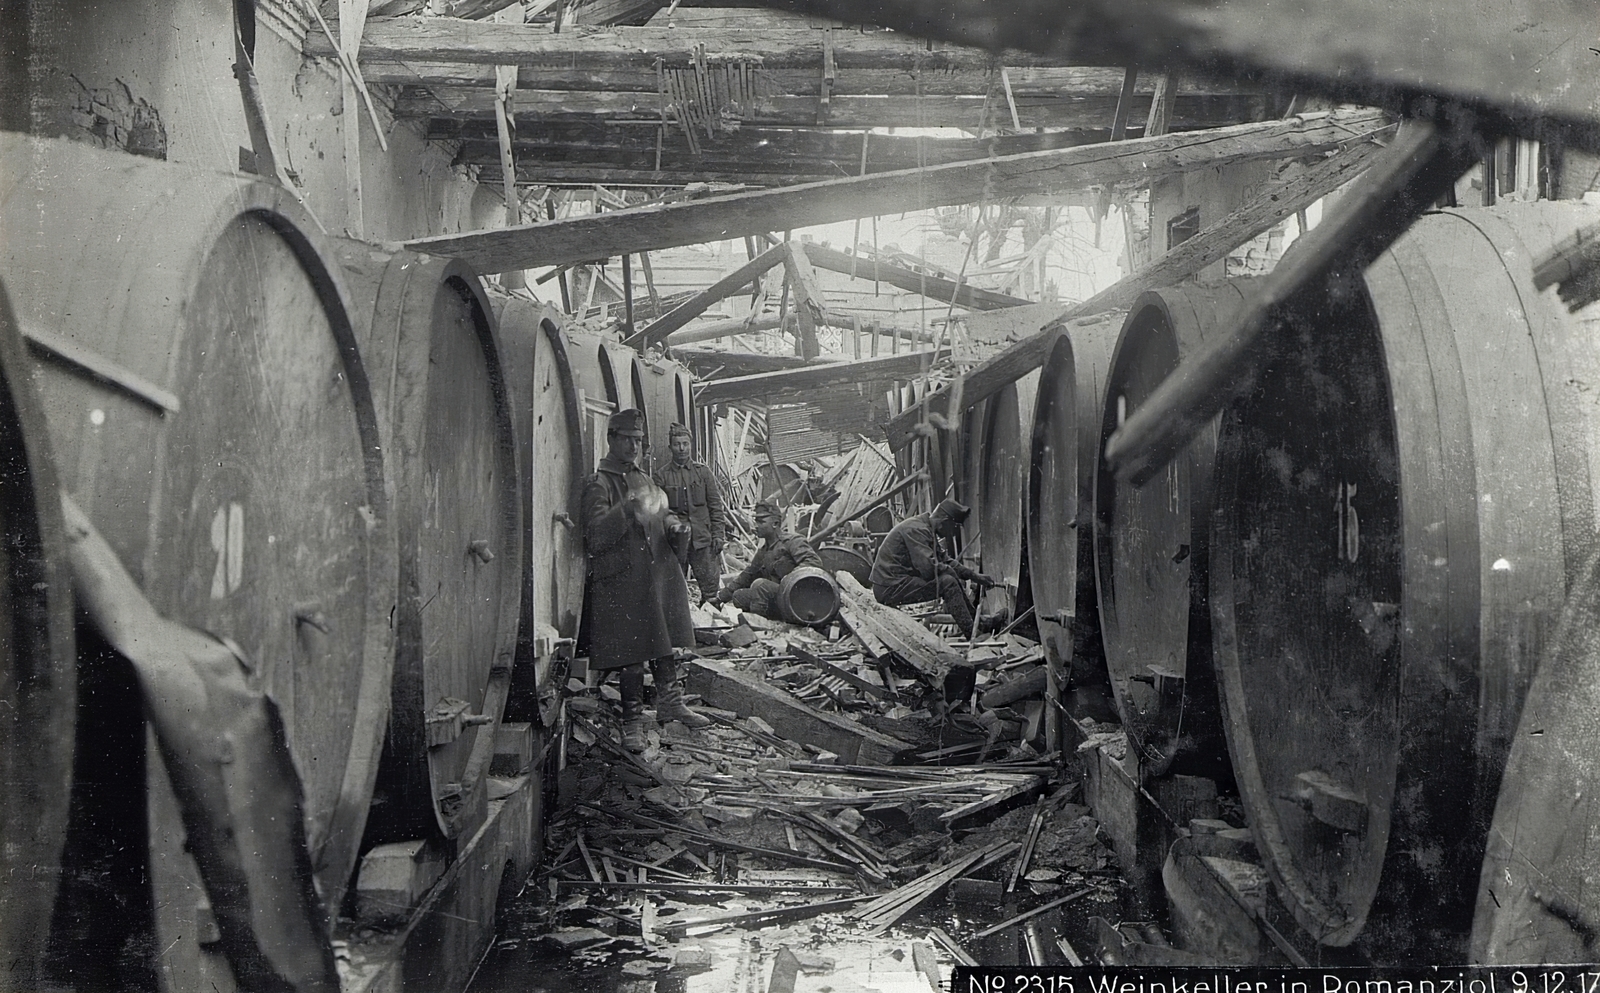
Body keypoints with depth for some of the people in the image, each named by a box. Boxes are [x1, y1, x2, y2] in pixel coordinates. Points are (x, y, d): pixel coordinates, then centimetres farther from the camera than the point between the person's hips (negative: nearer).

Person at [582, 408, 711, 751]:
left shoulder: (644, 480, 17)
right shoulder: (597, 485, -8)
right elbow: (595, 535, -21)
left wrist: (673, 524, 7)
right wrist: (628, 508, -34)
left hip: (660, 574, 8)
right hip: (623, 583, -8)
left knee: (667, 643, 15)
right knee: (632, 654, -4)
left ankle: (670, 703, 30)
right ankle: (632, 722, 7)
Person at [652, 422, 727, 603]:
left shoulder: (703, 471, 8)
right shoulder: (661, 475, 3)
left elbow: (715, 505, 7)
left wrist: (718, 534, 0)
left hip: (703, 540, 1)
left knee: (711, 586, -2)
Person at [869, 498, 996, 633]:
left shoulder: (927, 529, 14)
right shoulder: (916, 530, -19)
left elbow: (944, 560, 20)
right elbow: (928, 569, -27)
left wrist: (973, 575, 12)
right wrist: (947, 569, -7)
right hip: (890, 588, -10)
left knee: (952, 578, 10)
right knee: (948, 582, -18)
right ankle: (970, 632, -12)